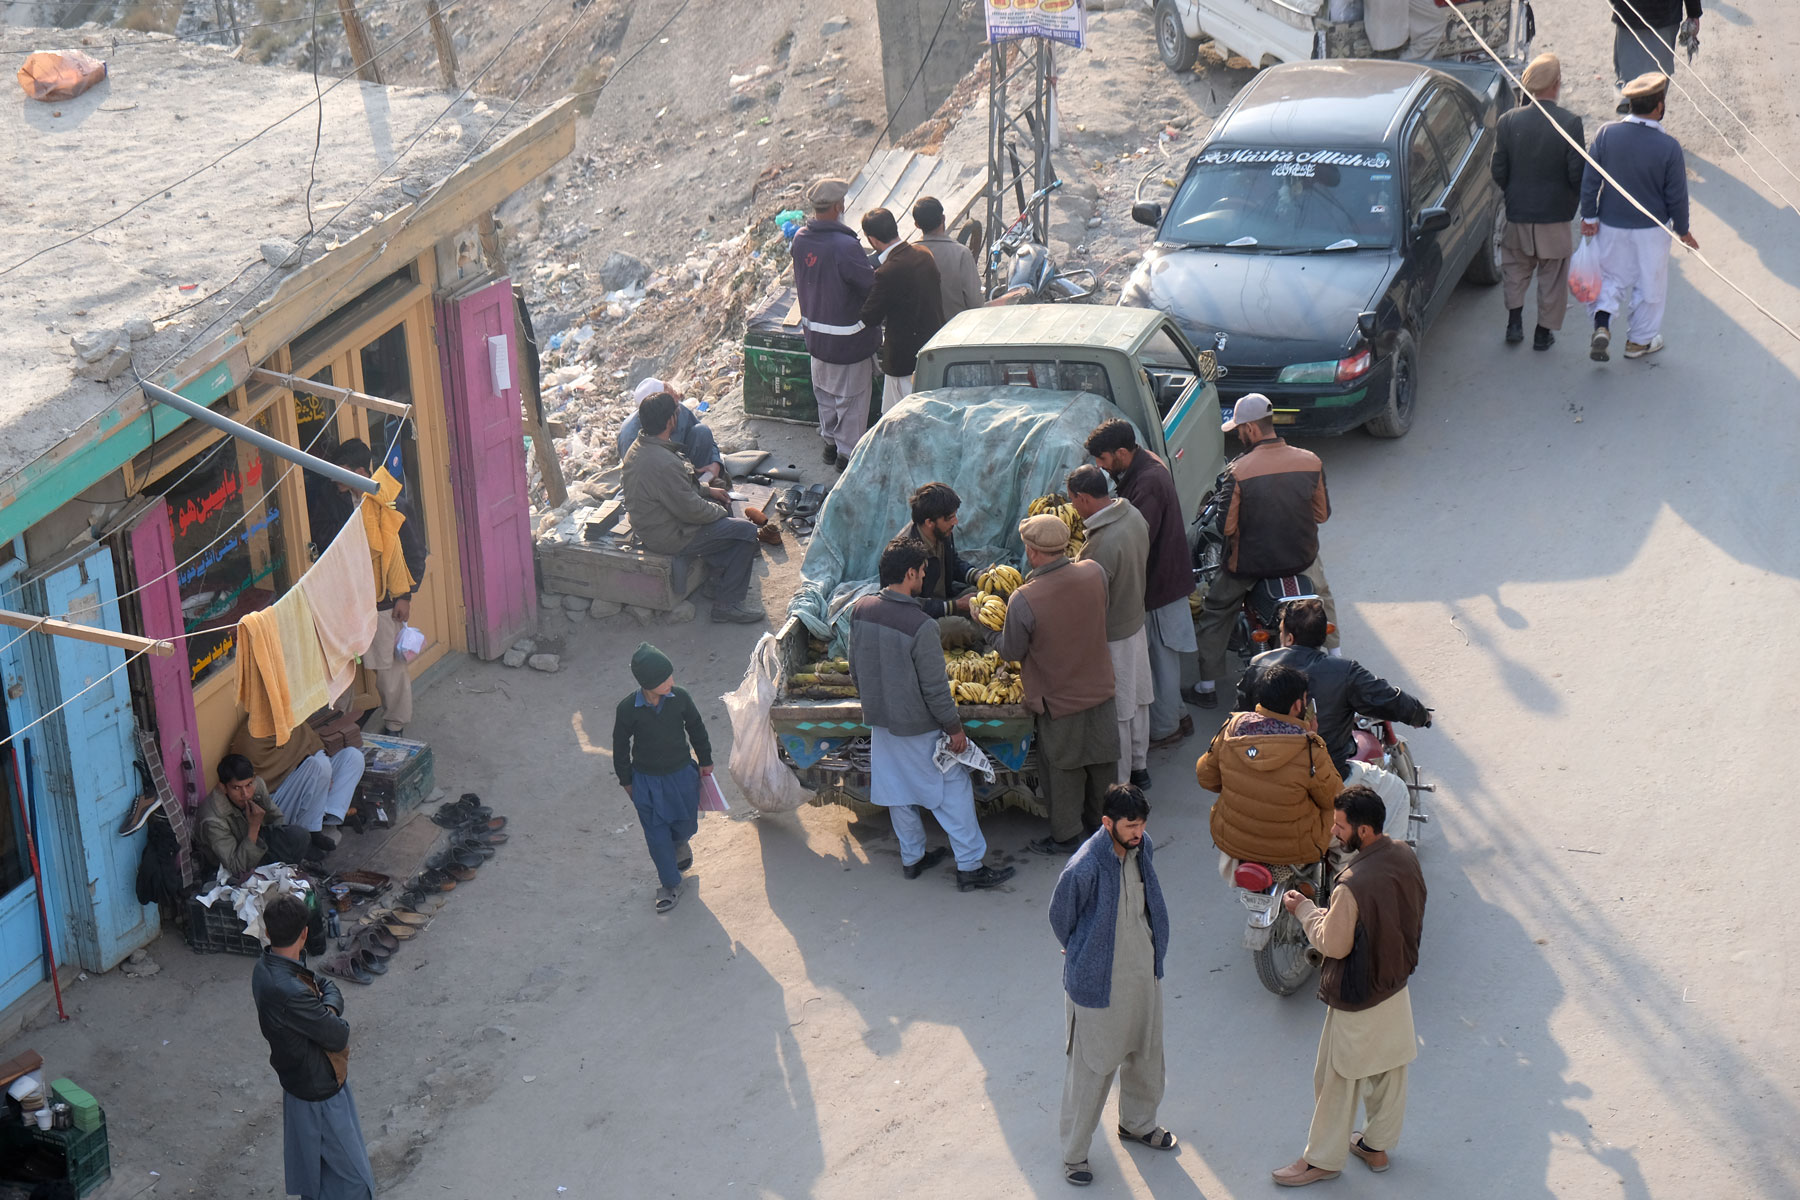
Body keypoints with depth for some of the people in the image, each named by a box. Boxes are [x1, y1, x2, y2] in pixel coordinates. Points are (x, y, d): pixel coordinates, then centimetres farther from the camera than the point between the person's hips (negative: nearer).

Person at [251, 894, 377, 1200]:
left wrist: (327, 1010, -19)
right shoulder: (289, 993, -38)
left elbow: (329, 987, 3)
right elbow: (338, 1036, -28)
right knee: (350, 1175, 6)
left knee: (315, 1162, 29)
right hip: (319, 1091, -9)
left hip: (300, 1080, 9)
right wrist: (333, 1019, -6)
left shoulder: (267, 967, -7)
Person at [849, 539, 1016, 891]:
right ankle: (970, 867, 13)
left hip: (880, 720, 7)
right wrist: (954, 728, -8)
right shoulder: (920, 626, -27)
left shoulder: (860, 611, -7)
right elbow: (935, 689, -21)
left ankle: (912, 858, 35)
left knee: (898, 792, 21)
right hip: (917, 727, -7)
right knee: (954, 791, 7)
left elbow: (856, 669, 6)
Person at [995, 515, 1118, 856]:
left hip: (1058, 700, -4)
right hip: (1100, 688, 4)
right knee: (1102, 762, 23)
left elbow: (1010, 652, -13)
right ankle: (1104, 822, 42)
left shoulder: (1024, 601, -28)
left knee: (1064, 770, 16)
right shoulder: (1094, 574, -15)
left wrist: (1000, 630, 8)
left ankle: (1067, 835, 31)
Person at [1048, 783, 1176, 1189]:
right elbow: (1060, 919, -11)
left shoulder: (1143, 848, -9)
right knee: (1092, 1067, 7)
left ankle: (1137, 1123, 49)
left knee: (1146, 1053, 24)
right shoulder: (1084, 869, -31)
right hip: (1099, 982, -7)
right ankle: (1074, 1152, 25)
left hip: (1144, 971, 7)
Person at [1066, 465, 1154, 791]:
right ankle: (1139, 767, 39)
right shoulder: (1134, 516, -5)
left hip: (1112, 637, -9)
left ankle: (1119, 782, 20)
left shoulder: (1101, 545, -33)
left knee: (1115, 714, 7)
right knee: (1137, 700, 23)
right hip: (1136, 621, 9)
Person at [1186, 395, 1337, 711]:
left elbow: (1225, 526, -15)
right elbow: (1323, 513, 2)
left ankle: (1207, 687, 23)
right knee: (1322, 598, 35)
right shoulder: (1311, 462, -10)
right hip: (1302, 557, 3)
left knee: (1214, 614, 20)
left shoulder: (1238, 471, -21)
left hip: (1251, 563, -3)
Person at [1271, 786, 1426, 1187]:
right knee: (1389, 1070, 23)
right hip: (1396, 982, 8)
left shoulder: (1353, 886, -35)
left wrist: (1304, 909, -8)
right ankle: (1377, 1145, 41)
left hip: (1358, 998, -8)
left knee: (1337, 1079, 11)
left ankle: (1323, 1159, 27)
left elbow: (1333, 944, -24)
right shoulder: (1404, 857, -9)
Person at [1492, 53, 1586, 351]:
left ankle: (1515, 321, 19)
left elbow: (1499, 172, -4)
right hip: (1556, 214, -2)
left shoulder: (1509, 121, -9)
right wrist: (1574, 201, 6)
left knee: (1515, 266, 23)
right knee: (1552, 276, 13)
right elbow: (1578, 175, -15)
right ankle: (1544, 332, 19)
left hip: (1518, 212, 2)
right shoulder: (1570, 123, -16)